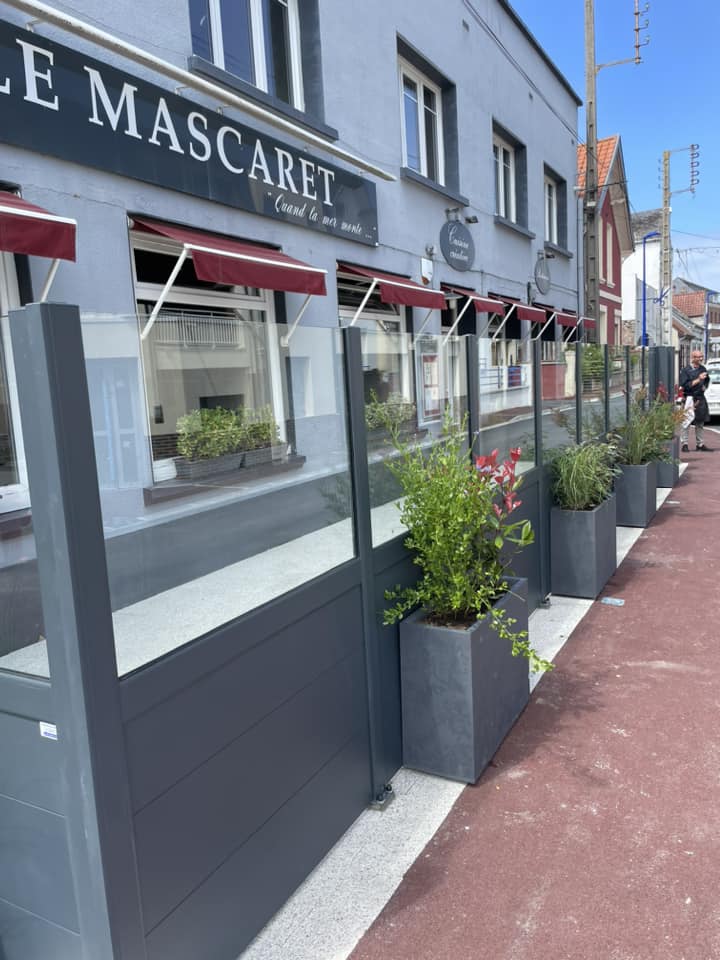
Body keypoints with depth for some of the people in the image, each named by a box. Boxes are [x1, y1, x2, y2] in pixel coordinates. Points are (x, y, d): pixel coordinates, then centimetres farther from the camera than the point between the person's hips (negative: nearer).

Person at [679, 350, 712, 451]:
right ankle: (684, 444, -5)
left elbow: (707, 380, 29)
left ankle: (699, 444, 21)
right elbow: (684, 385, -16)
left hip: (701, 398, 7)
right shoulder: (685, 370, -8)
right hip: (689, 398, -7)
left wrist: (704, 386, 10)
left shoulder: (702, 369, 13)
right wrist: (698, 380, -18)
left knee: (700, 422, 12)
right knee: (687, 421, -12)